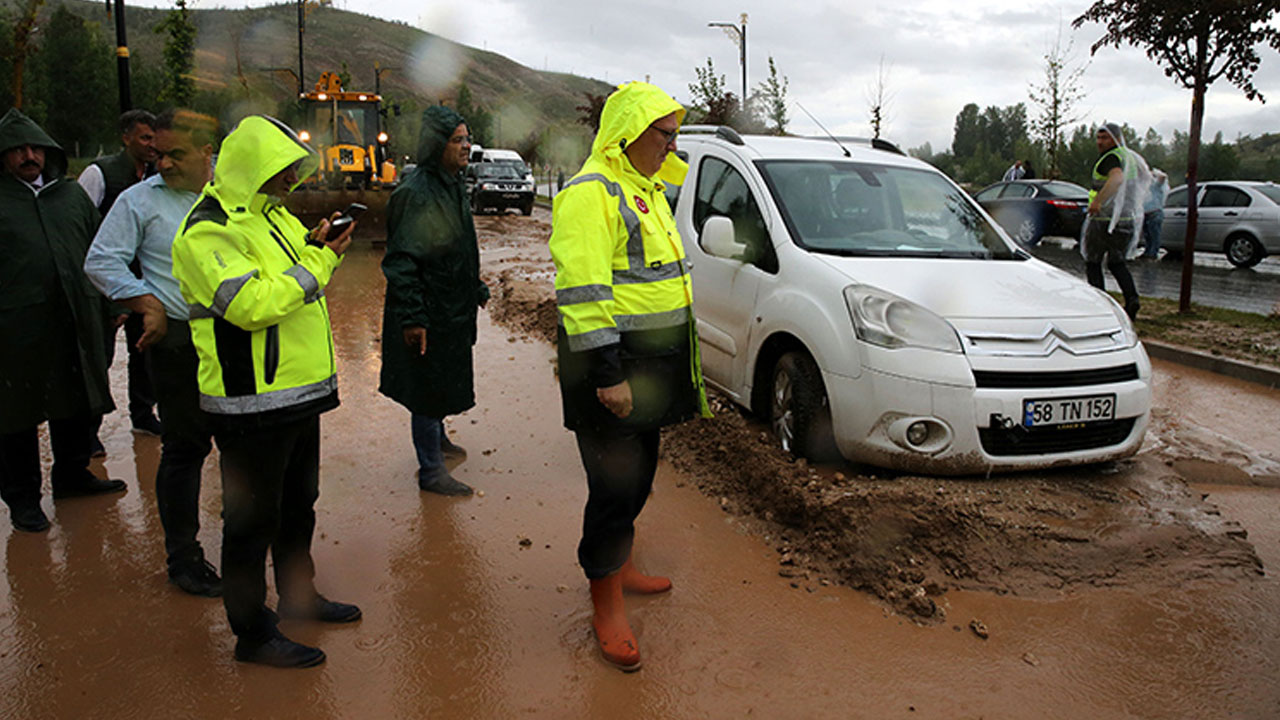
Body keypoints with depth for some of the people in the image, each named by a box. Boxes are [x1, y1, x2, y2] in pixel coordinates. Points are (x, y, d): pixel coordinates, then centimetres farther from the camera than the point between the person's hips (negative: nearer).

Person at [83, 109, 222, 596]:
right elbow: (101, 262, -2)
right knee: (185, 447, 2)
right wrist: (150, 306, -12)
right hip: (178, 341, -4)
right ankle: (183, 558, 16)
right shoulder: (140, 200, -2)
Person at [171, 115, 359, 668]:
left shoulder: (271, 213, 14)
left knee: (298, 504, 22)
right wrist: (317, 263, -18)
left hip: (298, 390, 10)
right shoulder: (208, 232, -16)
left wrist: (317, 249, 2)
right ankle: (252, 633, 18)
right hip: (252, 402, -9)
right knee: (252, 518, 3)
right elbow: (251, 305, -27)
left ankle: (298, 596, 40)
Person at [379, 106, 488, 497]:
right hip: (429, 313, -9)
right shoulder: (416, 193, -20)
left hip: (454, 307, 9)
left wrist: (477, 288, 25)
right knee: (430, 388, 1)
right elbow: (401, 262, -22)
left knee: (448, 381, 23)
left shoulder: (453, 185, 10)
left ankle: (436, 438, 44)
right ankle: (431, 471, 12)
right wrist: (412, 318, -25)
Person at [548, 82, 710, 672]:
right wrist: (607, 374, -26)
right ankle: (605, 607, 12)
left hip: (652, 359, 9)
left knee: (638, 473, 19)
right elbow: (584, 292, -23)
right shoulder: (591, 192, -15)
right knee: (616, 484, -2)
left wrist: (670, 363, 24)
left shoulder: (648, 189, 16)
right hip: (611, 362, -9)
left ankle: (620, 566, 38)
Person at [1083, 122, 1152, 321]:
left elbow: (1117, 178, -35)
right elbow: (1146, 179, 30)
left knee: (1092, 262, 7)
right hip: (1128, 219, 8)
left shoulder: (1111, 157, -14)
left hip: (1104, 219, -8)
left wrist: (1098, 201, -42)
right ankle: (1132, 298, -3)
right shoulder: (1131, 157, 14)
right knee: (1116, 263, 18)